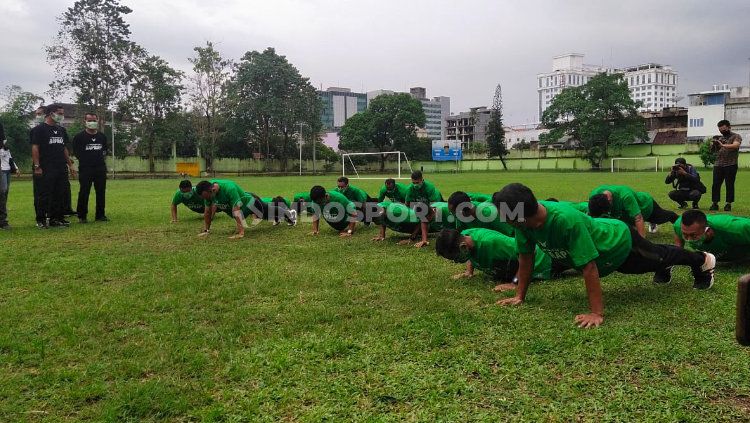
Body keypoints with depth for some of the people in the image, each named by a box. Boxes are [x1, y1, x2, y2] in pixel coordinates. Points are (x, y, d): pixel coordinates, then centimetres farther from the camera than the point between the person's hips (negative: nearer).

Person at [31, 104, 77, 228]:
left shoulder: (61, 130, 17)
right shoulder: (40, 129, -4)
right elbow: (35, 148, -9)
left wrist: (70, 164, 17)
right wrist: (37, 166, -16)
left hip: (62, 168, 7)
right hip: (47, 169, -7)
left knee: (60, 194, 8)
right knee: (46, 194, -5)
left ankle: (58, 218, 15)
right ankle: (42, 220, 1)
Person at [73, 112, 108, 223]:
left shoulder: (102, 136, 11)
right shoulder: (79, 137, -2)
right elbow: (76, 151, 3)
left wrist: (101, 157, 10)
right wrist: (85, 159, 1)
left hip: (100, 168, 4)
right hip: (85, 168, -4)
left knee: (101, 192, 6)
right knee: (84, 192, -2)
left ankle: (100, 215, 14)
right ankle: (82, 216, 6)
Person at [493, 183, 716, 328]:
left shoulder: (567, 220, -49)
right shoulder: (524, 220, -28)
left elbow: (589, 266, -44)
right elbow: (525, 256, -14)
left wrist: (597, 313, -42)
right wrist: (519, 295, -12)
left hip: (620, 243, -5)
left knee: (659, 258, 25)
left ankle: (703, 261, 56)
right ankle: (664, 270, 70)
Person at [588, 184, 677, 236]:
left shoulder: (625, 196, -51)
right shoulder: (593, 196, -37)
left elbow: (639, 218, -49)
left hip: (645, 203, -3)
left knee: (662, 218, 29)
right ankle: (652, 223, 69)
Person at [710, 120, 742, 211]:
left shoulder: (736, 137, 2)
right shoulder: (719, 138, 17)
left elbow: (735, 145, -19)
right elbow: (712, 150, 15)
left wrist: (723, 145, -33)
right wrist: (714, 144, -6)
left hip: (730, 165, -4)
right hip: (718, 165, 4)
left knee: (730, 185, -1)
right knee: (715, 184, 0)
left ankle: (728, 204, 4)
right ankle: (714, 203, 3)